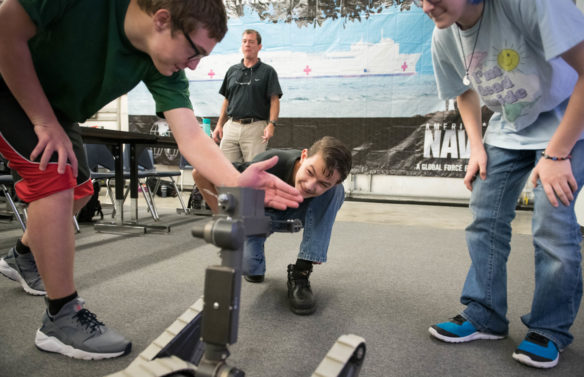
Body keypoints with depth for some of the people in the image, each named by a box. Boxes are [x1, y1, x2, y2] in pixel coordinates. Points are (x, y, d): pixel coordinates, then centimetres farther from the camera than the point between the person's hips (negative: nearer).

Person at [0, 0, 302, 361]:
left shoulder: (162, 68, -21)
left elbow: (190, 136, -29)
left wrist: (237, 182, -46)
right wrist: (44, 123, -30)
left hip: (55, 107, 7)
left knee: (78, 188, 13)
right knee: (55, 178, -24)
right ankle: (62, 318, -12)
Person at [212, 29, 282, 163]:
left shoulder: (268, 71, 4)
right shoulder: (232, 70, 16)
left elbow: (274, 100, -3)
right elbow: (226, 100, 19)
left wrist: (271, 124, -17)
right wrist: (219, 124, 11)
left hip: (255, 128, -4)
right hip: (231, 126, 4)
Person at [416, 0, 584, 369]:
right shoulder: (444, 39, -11)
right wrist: (477, 148, -5)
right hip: (508, 128, 5)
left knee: (552, 223, -13)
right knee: (485, 219, -1)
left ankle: (550, 331, 7)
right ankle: (484, 317, 13)